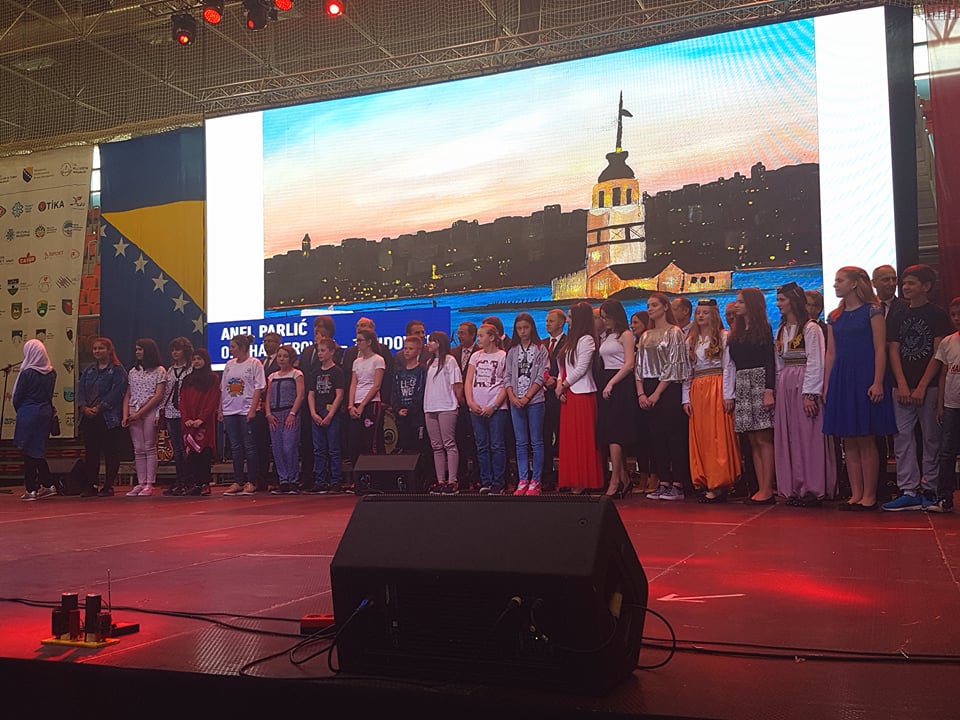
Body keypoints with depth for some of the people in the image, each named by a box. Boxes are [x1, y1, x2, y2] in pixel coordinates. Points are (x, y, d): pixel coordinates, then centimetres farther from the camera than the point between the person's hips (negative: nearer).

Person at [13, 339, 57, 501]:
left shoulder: (27, 373, -14)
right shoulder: (52, 373, 3)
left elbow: (17, 398, -7)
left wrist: (20, 412, 9)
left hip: (28, 414, -6)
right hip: (45, 413, 6)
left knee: (28, 452, 2)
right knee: (38, 452, 16)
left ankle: (31, 490, 5)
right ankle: (48, 485, 14)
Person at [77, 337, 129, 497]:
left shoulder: (117, 370, -2)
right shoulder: (88, 370, 17)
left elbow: (116, 392, -12)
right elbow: (80, 389, 11)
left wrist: (99, 407, -16)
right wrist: (84, 407, -7)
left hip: (109, 418, -6)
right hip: (89, 418, 6)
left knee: (110, 453, -1)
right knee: (90, 452, 7)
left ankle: (108, 487, 5)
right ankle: (89, 486, 13)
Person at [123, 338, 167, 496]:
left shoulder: (159, 371, 1)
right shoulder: (132, 372, 17)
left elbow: (158, 396, -7)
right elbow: (127, 396, 13)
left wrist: (140, 412, -12)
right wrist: (125, 415, -1)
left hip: (150, 412, -5)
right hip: (134, 413, 5)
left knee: (150, 448, -5)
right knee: (138, 449, 3)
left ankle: (149, 484, -4)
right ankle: (141, 483, 5)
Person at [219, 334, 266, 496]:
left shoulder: (254, 363, -2)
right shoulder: (229, 364, 14)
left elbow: (258, 388, -7)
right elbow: (223, 389, 16)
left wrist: (252, 409, -15)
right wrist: (220, 410, 10)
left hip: (246, 411, -6)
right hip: (229, 411, 6)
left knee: (249, 446, -3)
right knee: (235, 447, 7)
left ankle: (252, 482, 2)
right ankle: (238, 482, 11)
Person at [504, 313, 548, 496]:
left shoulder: (540, 349, 2)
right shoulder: (512, 351, 12)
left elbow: (541, 376, -5)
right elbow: (507, 377, 9)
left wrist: (526, 397, -12)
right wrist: (512, 397, -6)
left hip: (534, 400, -3)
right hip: (515, 402, 3)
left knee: (536, 442, -1)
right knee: (521, 443, 5)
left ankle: (535, 481, 2)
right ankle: (522, 481, 7)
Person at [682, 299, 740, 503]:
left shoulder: (724, 337, 1)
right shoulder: (690, 340, 15)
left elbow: (728, 366, -5)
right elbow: (687, 371, 13)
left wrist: (728, 394, -12)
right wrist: (686, 398, 6)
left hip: (717, 389, -5)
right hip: (697, 390, 5)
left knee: (718, 435, -6)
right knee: (699, 437, 4)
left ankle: (719, 484, -4)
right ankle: (704, 482, 10)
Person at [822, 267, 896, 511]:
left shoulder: (872, 311, -2)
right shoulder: (834, 317, 14)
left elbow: (880, 349, -8)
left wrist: (878, 383, -16)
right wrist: (827, 386, 9)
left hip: (864, 378, -6)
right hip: (840, 380, 6)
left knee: (865, 440, -3)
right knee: (849, 442, 5)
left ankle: (869, 496, 3)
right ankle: (856, 494, 10)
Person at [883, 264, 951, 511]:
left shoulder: (937, 315, 2)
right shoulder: (896, 316, 14)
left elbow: (938, 354, -5)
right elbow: (893, 351, 8)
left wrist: (922, 387, -11)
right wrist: (902, 385, -4)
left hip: (930, 387, -4)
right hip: (903, 388, 4)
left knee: (932, 438, 1)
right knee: (902, 437, -2)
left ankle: (929, 490, 8)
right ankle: (909, 492, -1)